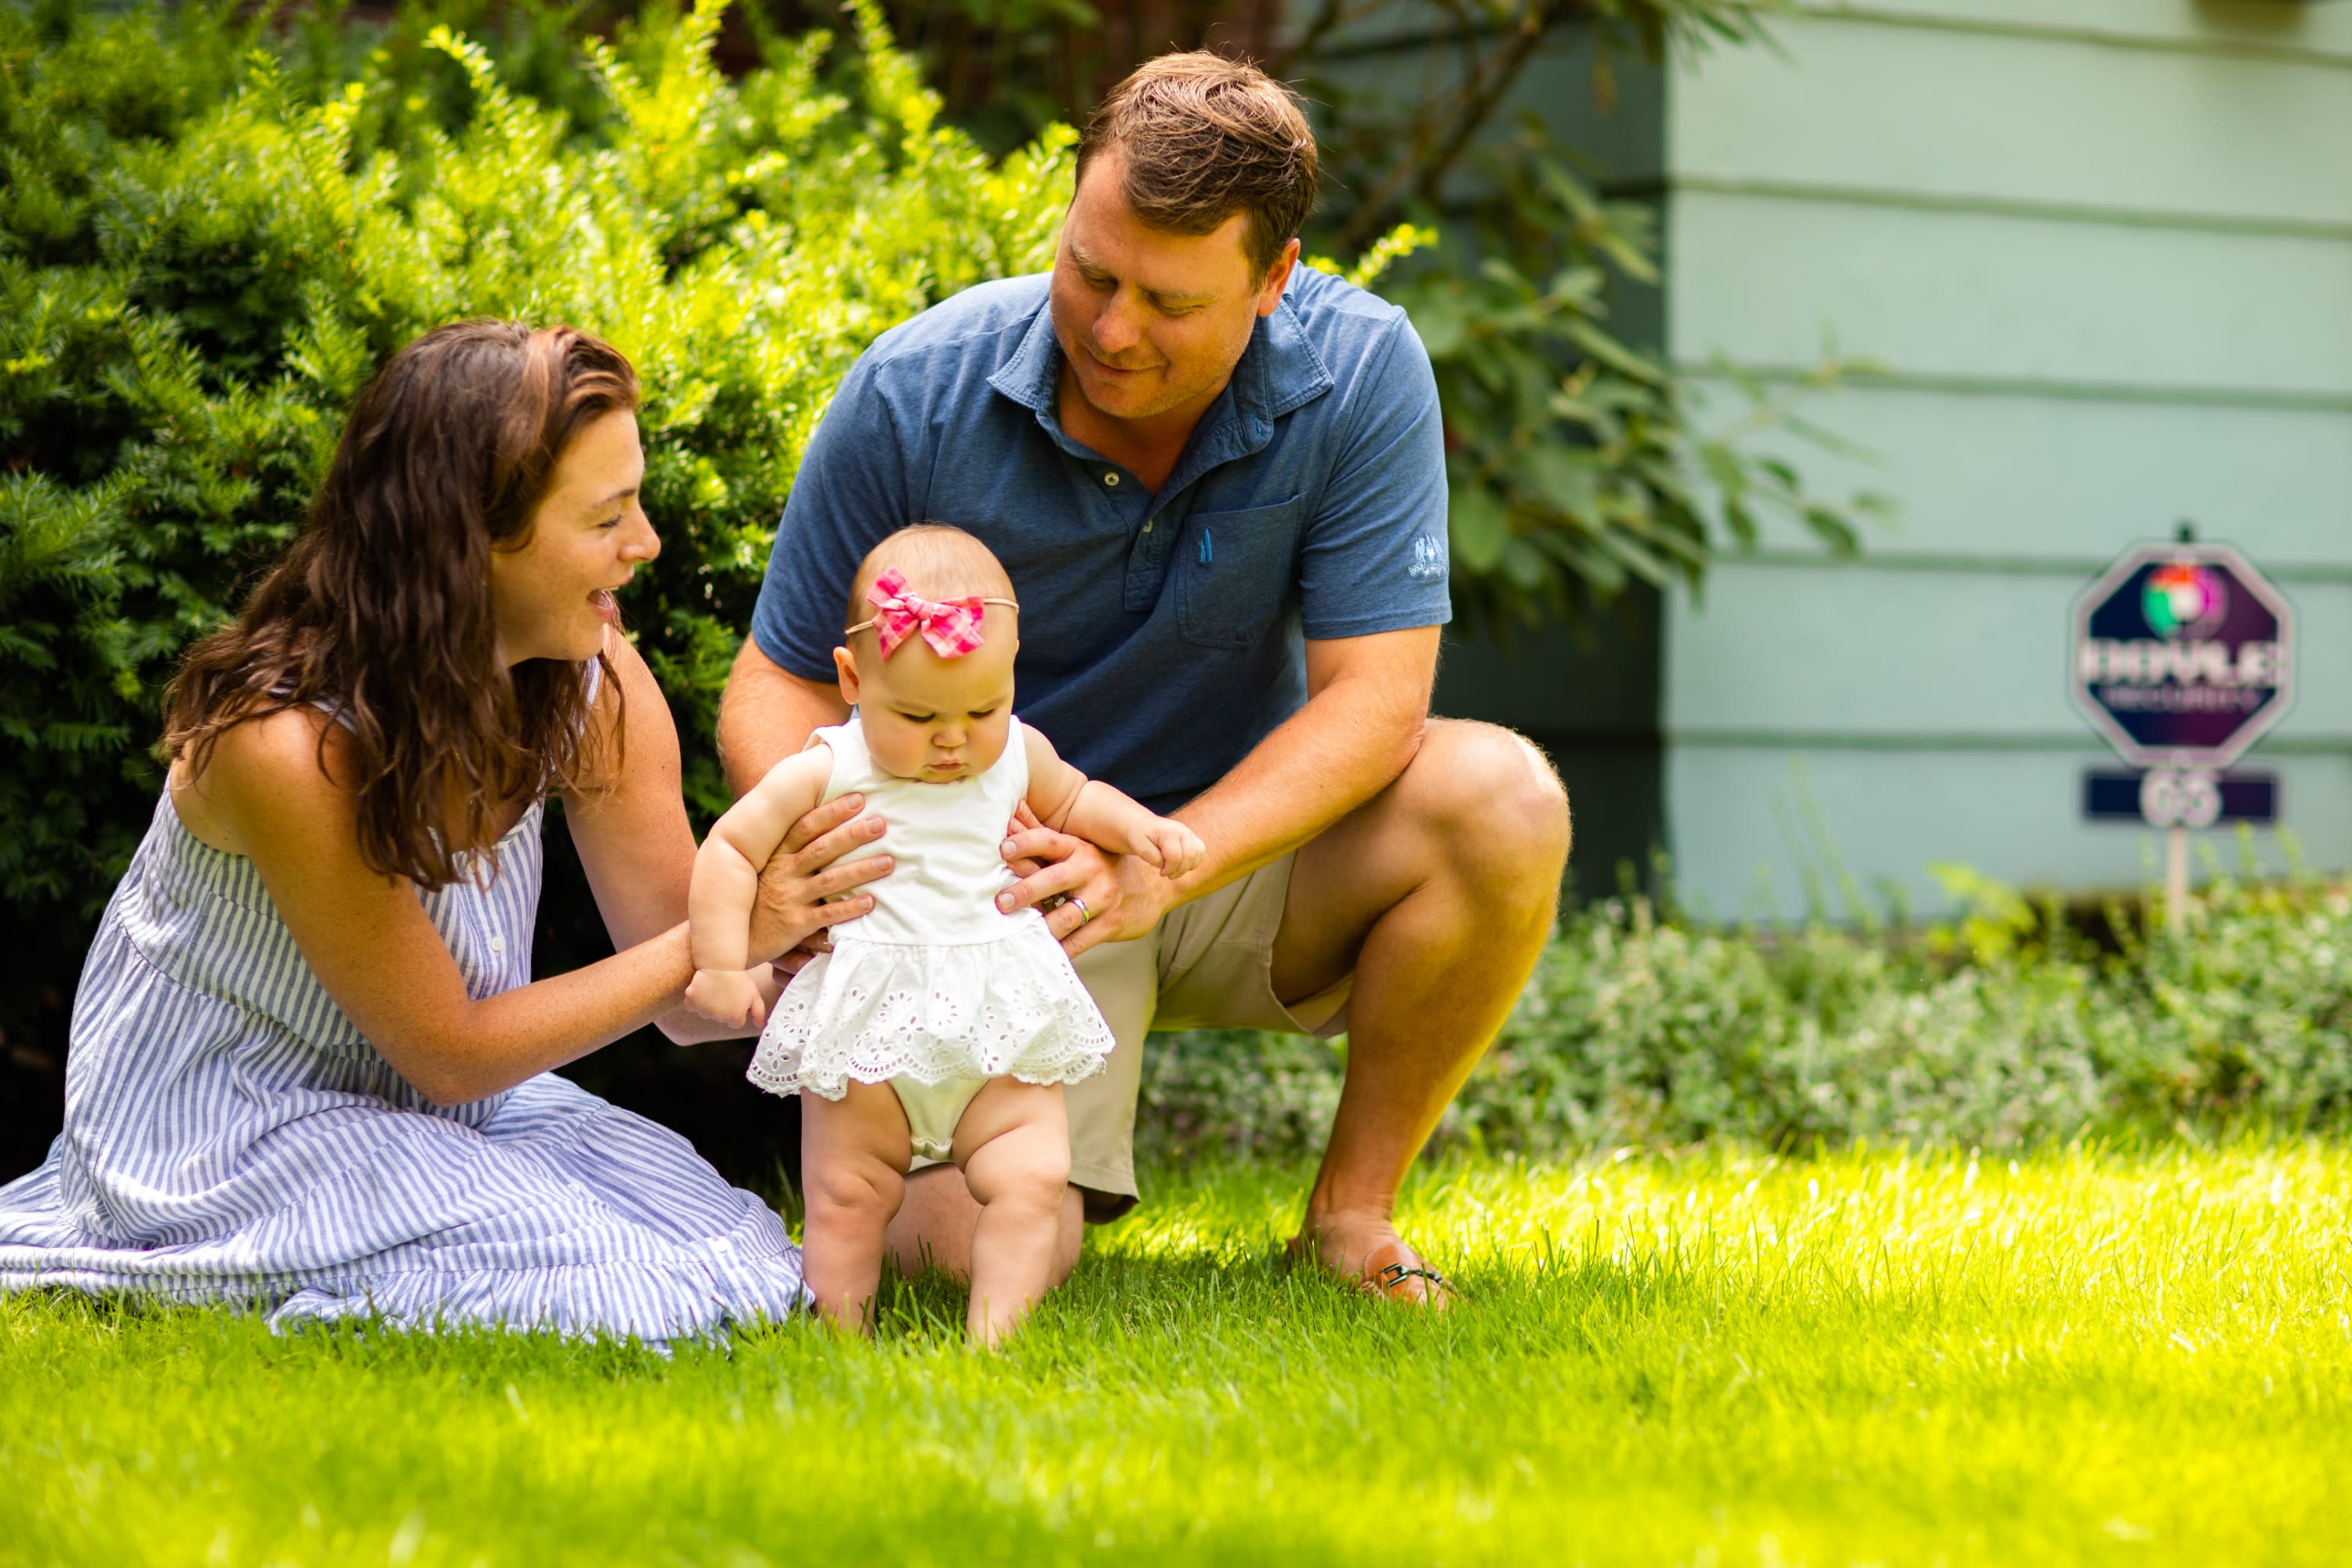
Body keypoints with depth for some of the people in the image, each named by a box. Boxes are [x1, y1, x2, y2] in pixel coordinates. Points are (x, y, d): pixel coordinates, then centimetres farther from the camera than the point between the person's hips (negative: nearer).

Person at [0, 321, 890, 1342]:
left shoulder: (593, 683, -10)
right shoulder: (286, 746, -30)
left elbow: (689, 1007, -6)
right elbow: (449, 1052, -20)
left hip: (423, 1114, 8)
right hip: (228, 1133, -7)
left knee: (746, 1261, -7)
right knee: (594, 1290, -24)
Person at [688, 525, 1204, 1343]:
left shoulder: (1017, 755, 3)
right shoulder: (824, 774, -8)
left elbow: (1068, 798, 25)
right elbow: (731, 846, -2)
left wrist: (1136, 825, 7)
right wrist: (722, 963, -7)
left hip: (999, 1026, 2)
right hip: (865, 1028, -2)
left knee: (1032, 1177, -11)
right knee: (847, 1194, 2)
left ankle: (993, 1332, -9)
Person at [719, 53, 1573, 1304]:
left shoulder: (1360, 374, -16)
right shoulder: (913, 395, -15)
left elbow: (1374, 700, -19)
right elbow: (780, 686, -6)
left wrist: (1155, 870, -34)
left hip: (1242, 858, 1)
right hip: (998, 880, -1)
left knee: (1501, 800, -28)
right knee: (971, 1249, -23)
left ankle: (1351, 1211, -8)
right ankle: (1072, 1158, 18)